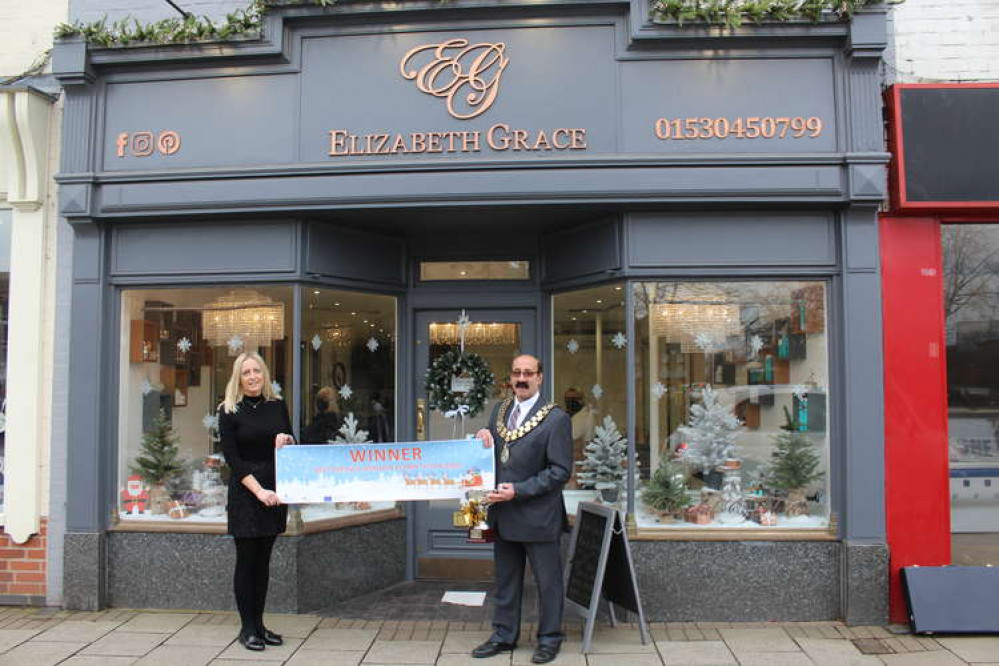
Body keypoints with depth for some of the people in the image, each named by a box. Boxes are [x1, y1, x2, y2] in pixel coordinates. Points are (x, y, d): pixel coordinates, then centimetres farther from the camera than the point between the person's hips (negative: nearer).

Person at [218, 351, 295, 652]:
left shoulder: (277, 406, 8)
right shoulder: (229, 411, -3)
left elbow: (292, 447, 15)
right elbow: (232, 458, -8)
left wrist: (287, 439, -9)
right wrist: (258, 490, -16)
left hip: (275, 490, 4)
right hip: (244, 492, -4)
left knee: (263, 560, 10)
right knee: (246, 560, 1)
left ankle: (258, 624, 19)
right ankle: (247, 628, 11)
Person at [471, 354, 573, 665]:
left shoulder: (556, 418, -12)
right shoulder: (500, 410, 7)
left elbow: (560, 471, -15)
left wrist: (518, 490, -20)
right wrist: (484, 438, -5)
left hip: (538, 516, -6)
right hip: (503, 514, 6)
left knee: (547, 581, 8)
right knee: (506, 580, 18)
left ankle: (549, 638, 25)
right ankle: (504, 635, 32)